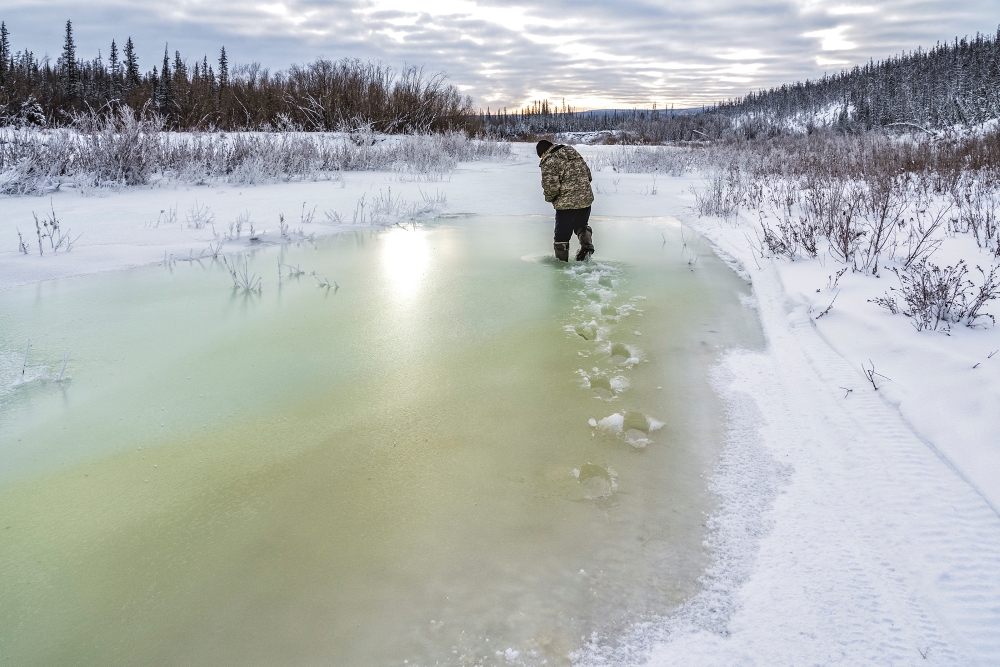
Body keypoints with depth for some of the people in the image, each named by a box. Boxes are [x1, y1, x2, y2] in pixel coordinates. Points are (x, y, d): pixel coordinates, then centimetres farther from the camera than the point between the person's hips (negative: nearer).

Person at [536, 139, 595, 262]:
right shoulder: (574, 153, 11)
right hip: (586, 199, 7)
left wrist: (549, 198, -1)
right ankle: (587, 245, 7)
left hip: (566, 203, -7)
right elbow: (588, 174, 16)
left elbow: (551, 186, -21)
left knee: (562, 235, 8)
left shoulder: (549, 162, -12)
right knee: (581, 225, 30)